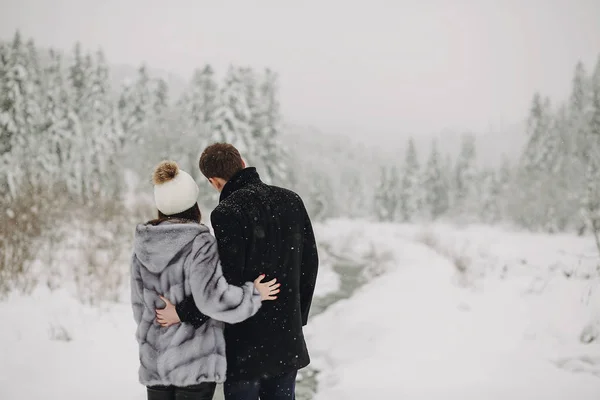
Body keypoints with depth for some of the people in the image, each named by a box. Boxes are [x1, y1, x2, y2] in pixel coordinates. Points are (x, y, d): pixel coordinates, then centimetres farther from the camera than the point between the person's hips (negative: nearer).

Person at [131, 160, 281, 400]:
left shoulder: (143, 246, 4)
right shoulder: (199, 244, -15)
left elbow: (139, 304, 11)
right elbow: (212, 297, -25)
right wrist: (253, 295, -10)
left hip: (153, 360, 6)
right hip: (194, 359, -6)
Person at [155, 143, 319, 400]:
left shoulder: (228, 213, -16)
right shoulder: (291, 201, 3)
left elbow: (226, 281, -21)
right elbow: (309, 264, 8)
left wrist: (182, 312, -11)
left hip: (245, 344, -5)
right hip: (287, 338, 6)